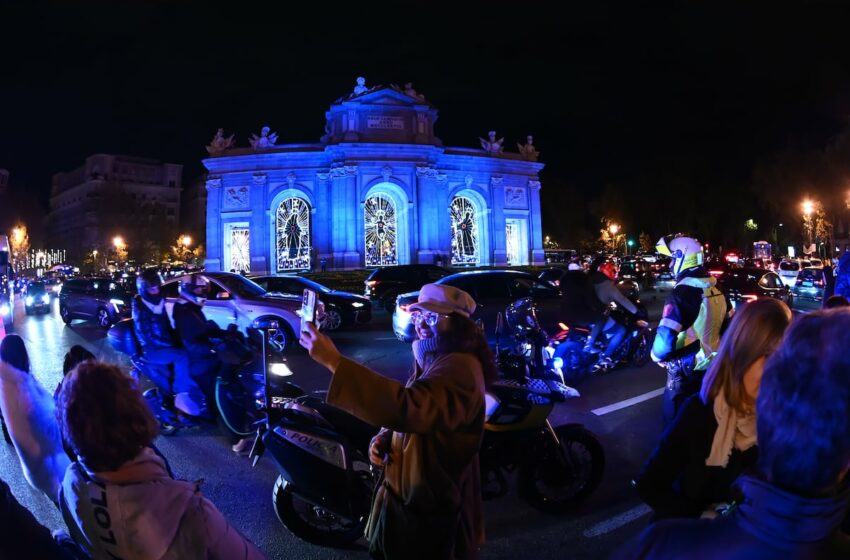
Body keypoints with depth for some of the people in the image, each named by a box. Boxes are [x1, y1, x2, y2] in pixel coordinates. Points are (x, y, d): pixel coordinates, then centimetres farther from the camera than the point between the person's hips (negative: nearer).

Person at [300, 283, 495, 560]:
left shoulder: (460, 367, -28)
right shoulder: (433, 358, 6)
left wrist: (335, 362, -47)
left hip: (432, 508, -9)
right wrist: (384, 437, -4)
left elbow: (409, 407, -45)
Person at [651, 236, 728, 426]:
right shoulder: (716, 288, 3)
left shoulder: (681, 293, -23)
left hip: (687, 368, -8)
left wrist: (657, 356, -11)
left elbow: (666, 336, -30)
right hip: (714, 363, 8)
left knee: (676, 418, 5)